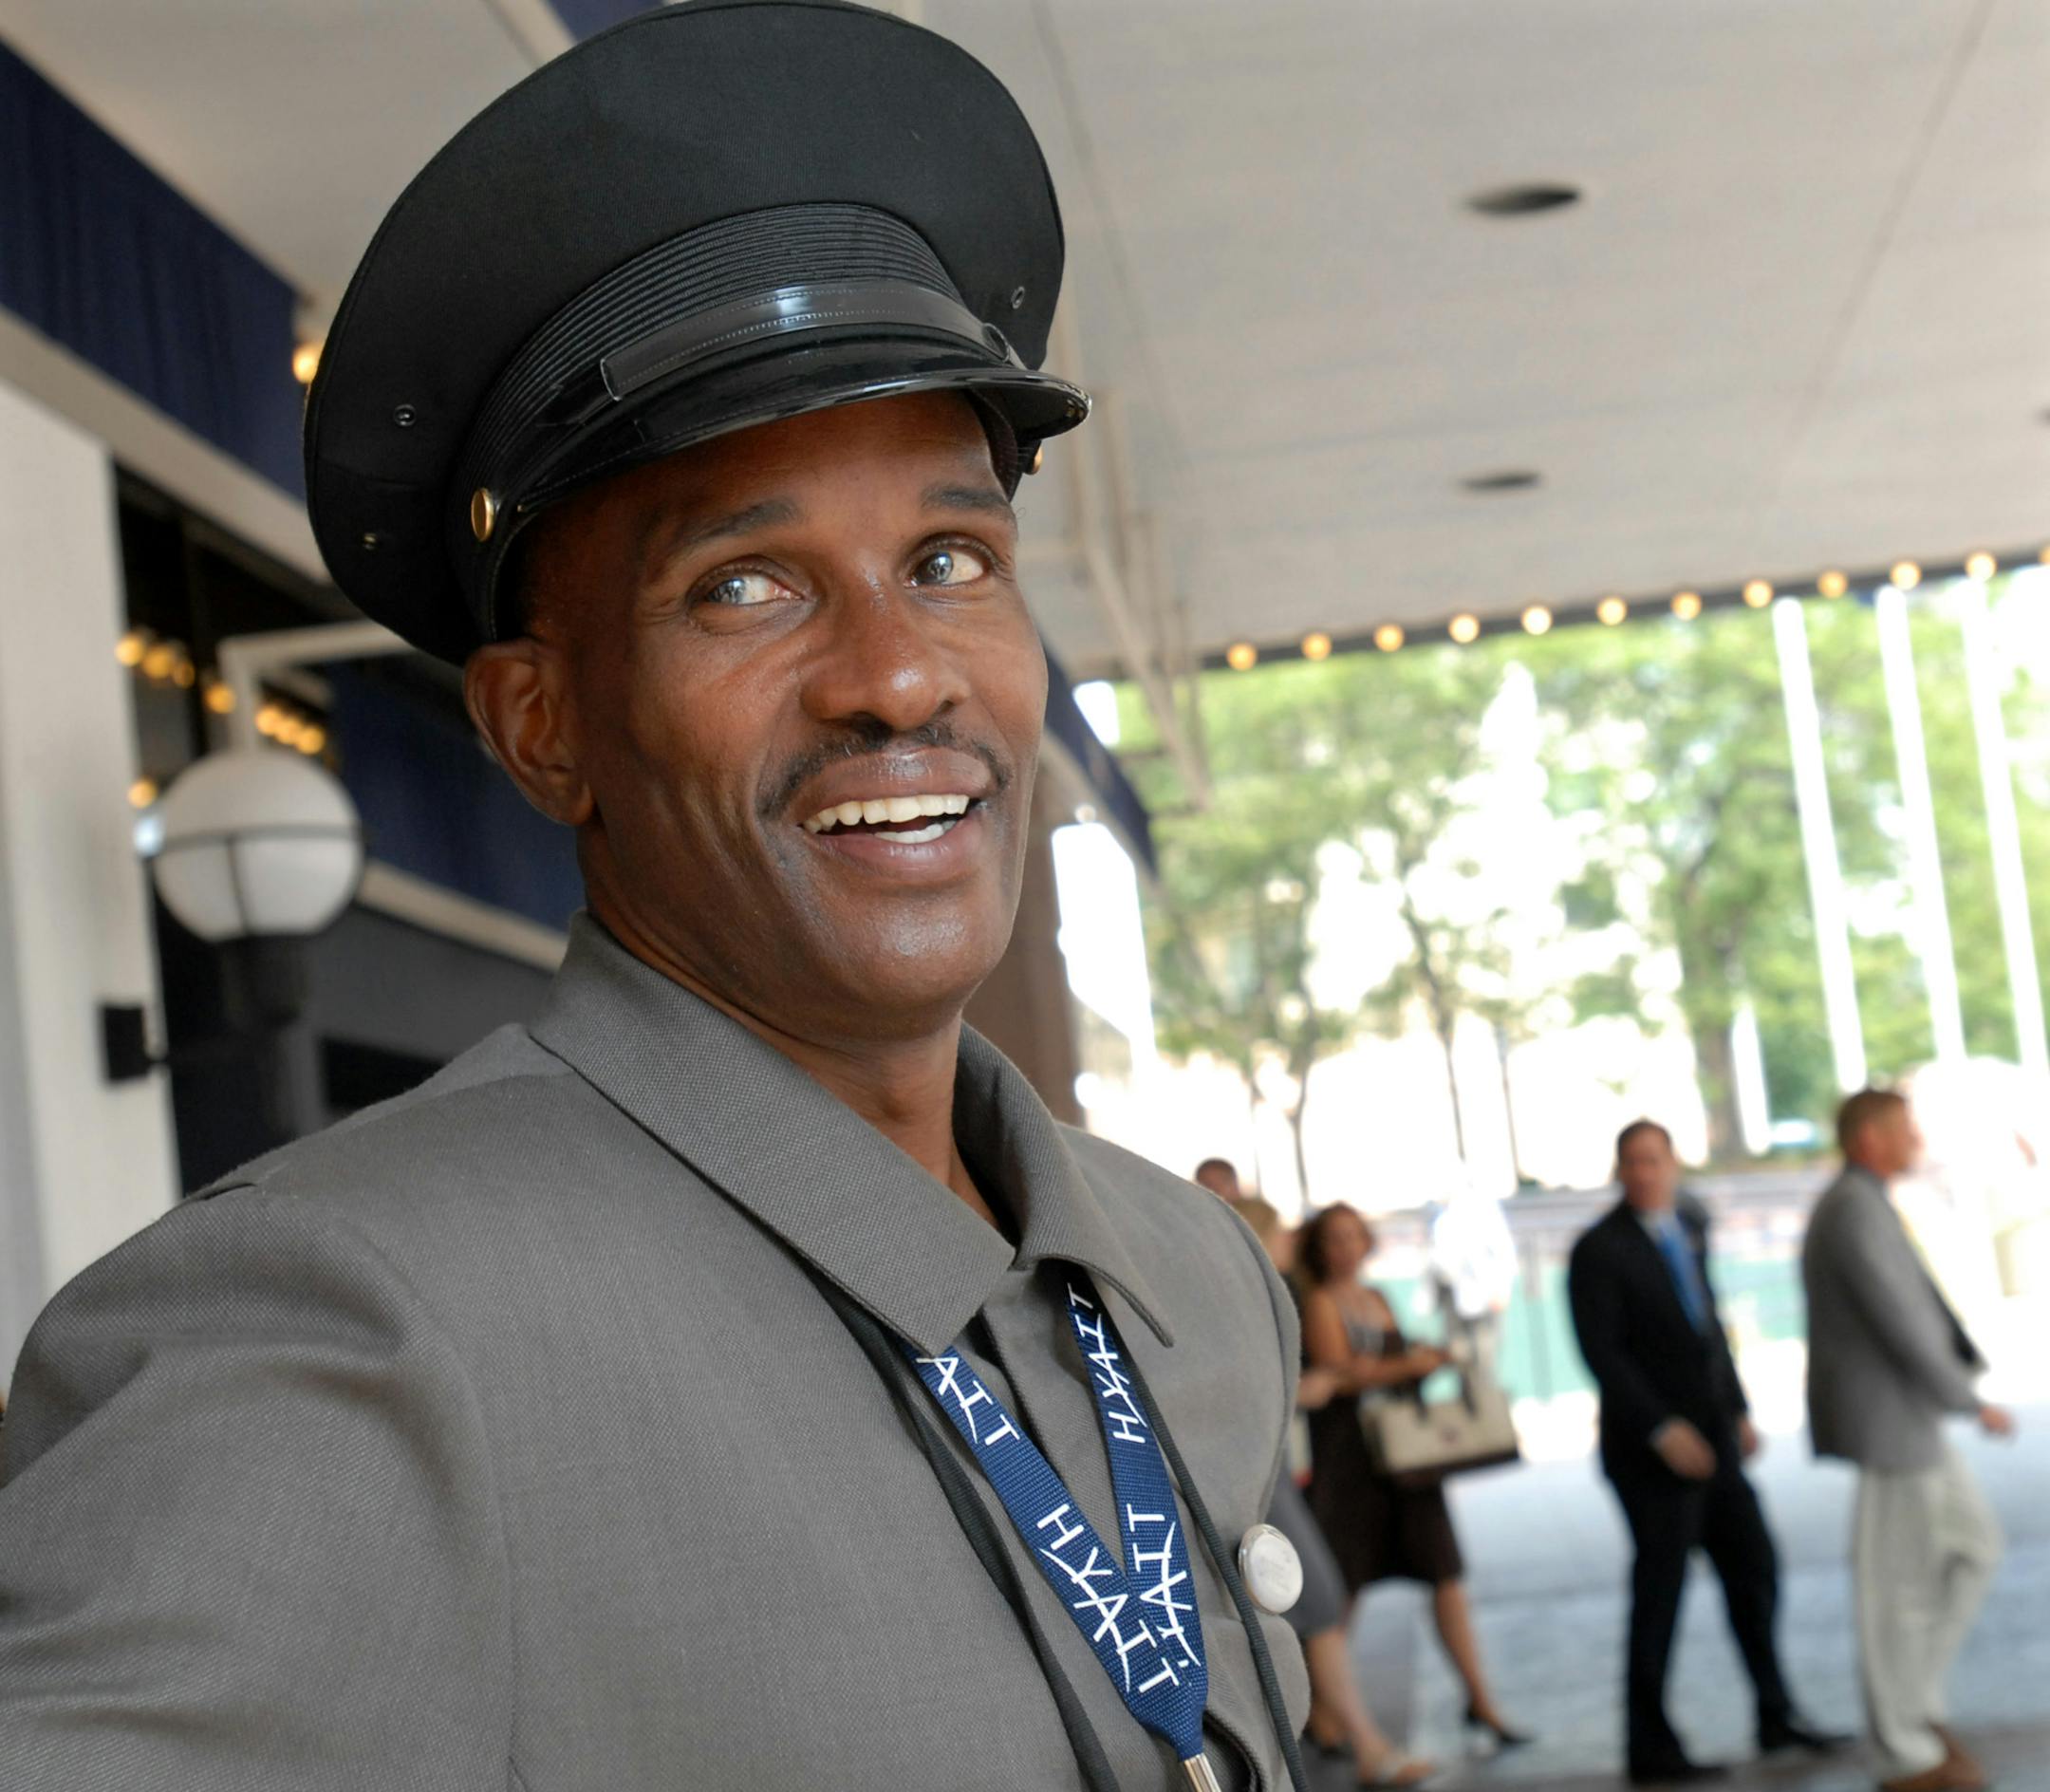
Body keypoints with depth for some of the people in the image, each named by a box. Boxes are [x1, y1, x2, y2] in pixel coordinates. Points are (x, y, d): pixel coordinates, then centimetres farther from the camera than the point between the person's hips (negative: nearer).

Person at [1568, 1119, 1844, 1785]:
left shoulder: (1690, 1224, 10)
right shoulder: (1598, 1250, -13)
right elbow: (1602, 1354, -18)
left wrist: (1739, 1409, 13)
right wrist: (1664, 1430, -22)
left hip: (1712, 1438, 7)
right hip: (1652, 1452, -7)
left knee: (1754, 1568, 13)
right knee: (1660, 1591, -1)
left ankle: (1777, 1716, 29)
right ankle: (1650, 1749, 9)